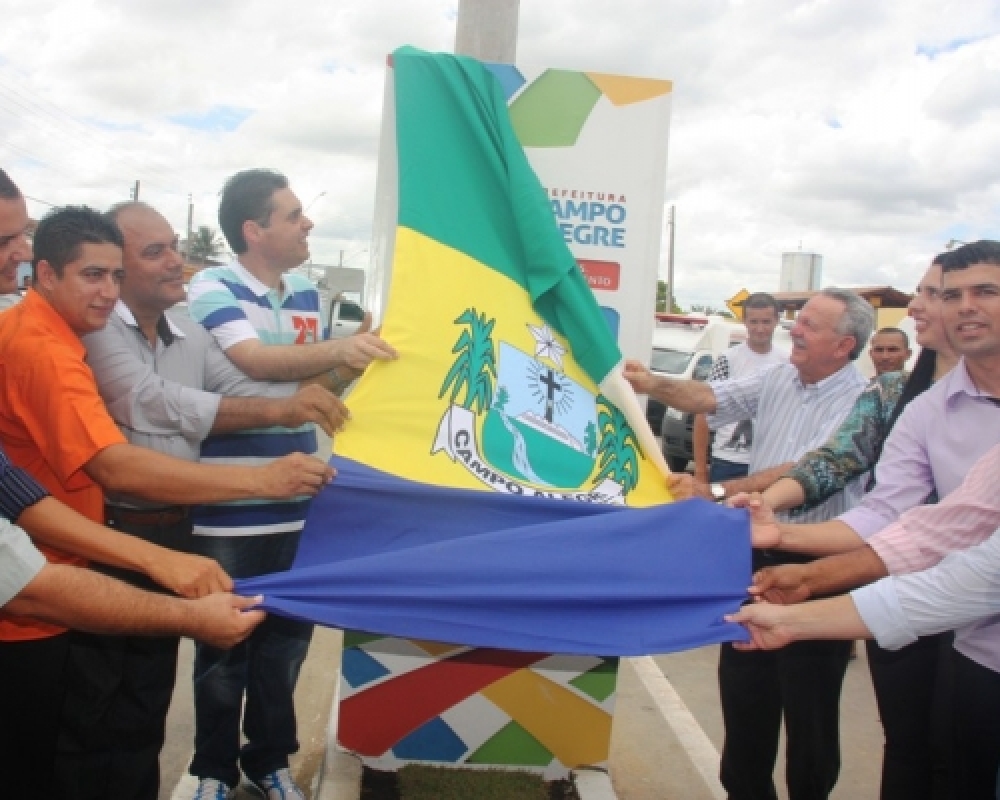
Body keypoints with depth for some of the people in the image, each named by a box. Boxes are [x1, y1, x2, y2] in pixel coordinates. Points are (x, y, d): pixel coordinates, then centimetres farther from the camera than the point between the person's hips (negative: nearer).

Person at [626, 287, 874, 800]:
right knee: (742, 689, 18)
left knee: (808, 705, 8)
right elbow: (711, 398, 0)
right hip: (756, 553, 7)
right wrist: (653, 385, -17)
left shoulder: (861, 402, -16)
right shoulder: (778, 379, 6)